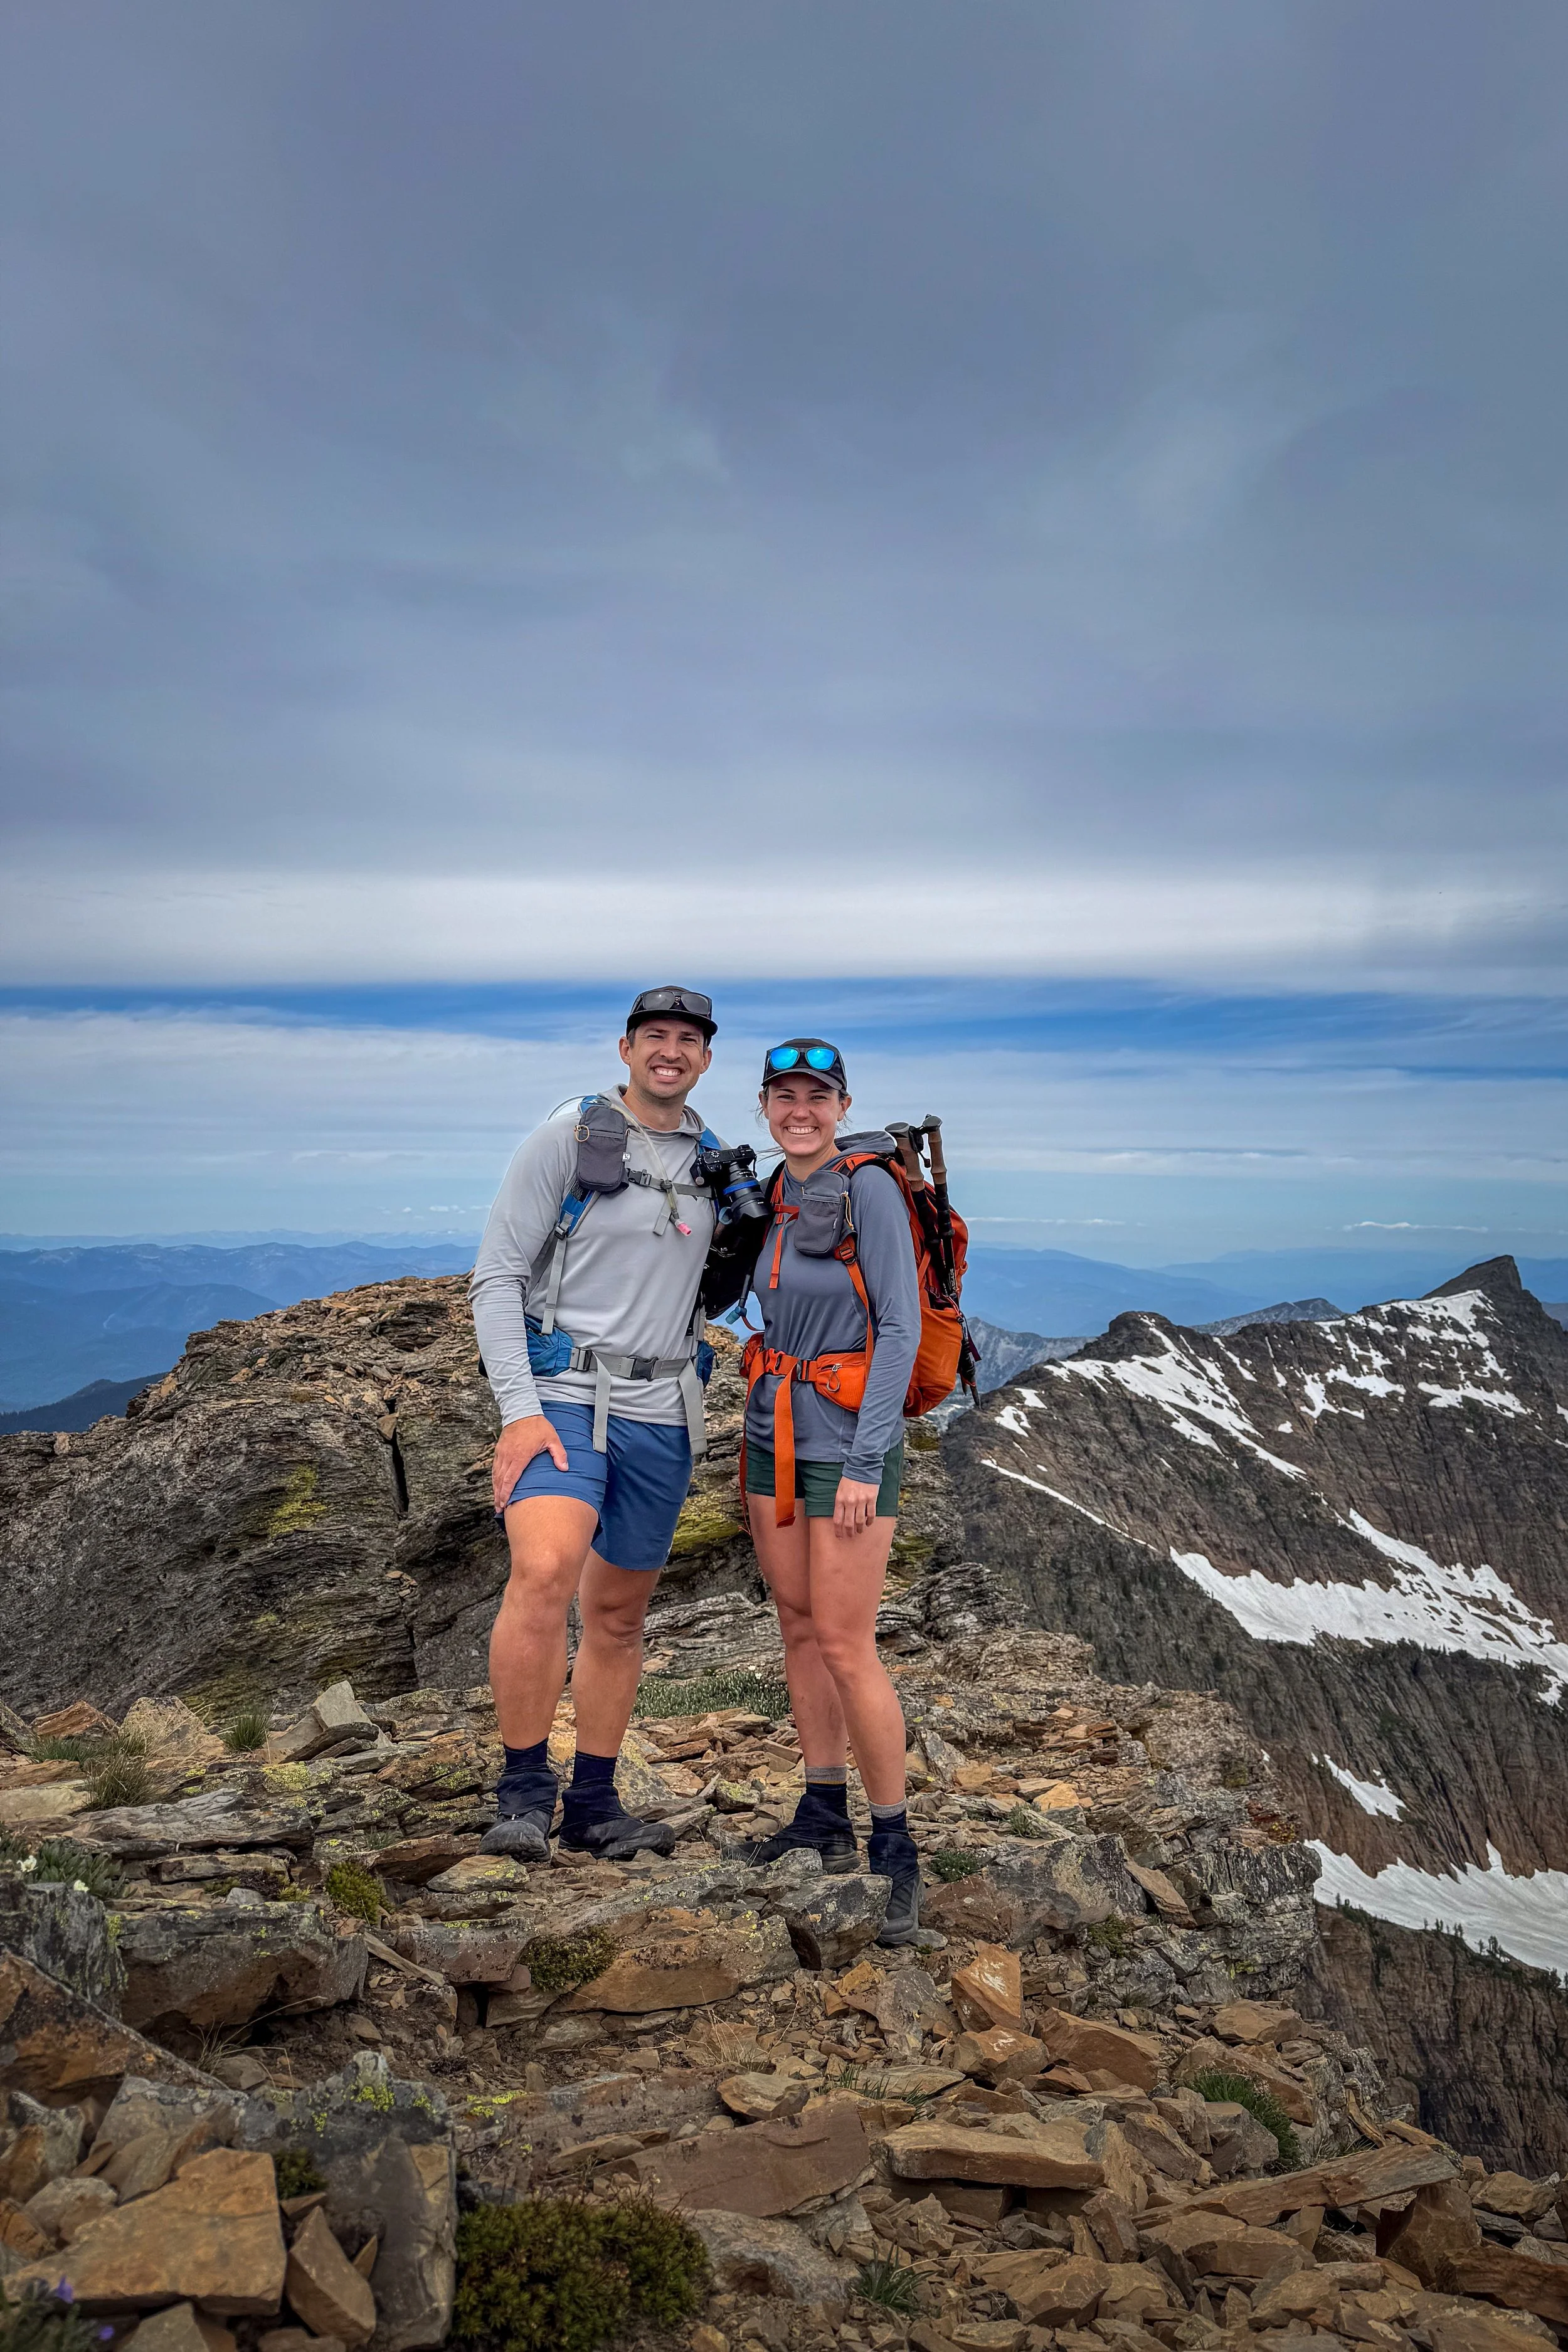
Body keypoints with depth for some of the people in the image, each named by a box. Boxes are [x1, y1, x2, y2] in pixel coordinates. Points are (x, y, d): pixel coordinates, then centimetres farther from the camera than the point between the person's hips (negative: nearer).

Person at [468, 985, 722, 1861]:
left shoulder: (716, 1161, 10)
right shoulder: (568, 1138, -5)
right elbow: (497, 1277, -8)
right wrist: (519, 1410, -16)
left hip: (662, 1413, 5)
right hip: (564, 1394, -5)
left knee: (620, 1613, 12)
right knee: (545, 1572, -26)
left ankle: (594, 1804, 25)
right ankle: (524, 1793, -10)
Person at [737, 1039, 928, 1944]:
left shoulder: (871, 1190, -14)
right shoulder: (776, 1198, 8)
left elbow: (901, 1325, -16)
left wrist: (864, 1462, -19)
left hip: (850, 1436, -7)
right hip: (775, 1429, 7)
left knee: (846, 1647, -6)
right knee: (798, 1626, 12)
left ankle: (895, 1848, 8)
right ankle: (825, 1815, 26)